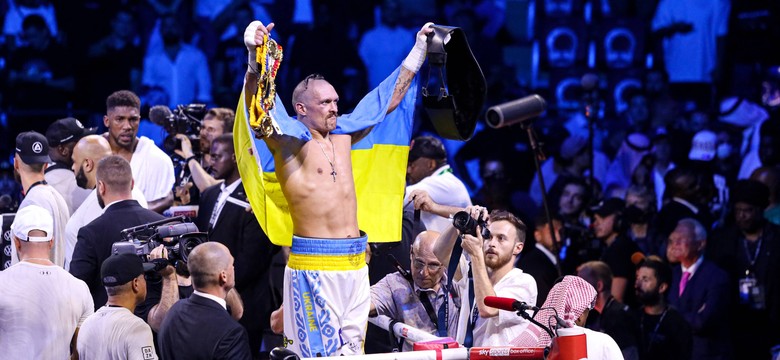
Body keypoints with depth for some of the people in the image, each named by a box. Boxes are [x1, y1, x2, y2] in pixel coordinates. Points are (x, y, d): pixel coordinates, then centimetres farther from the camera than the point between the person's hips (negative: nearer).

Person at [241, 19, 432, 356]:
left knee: (351, 346, 7)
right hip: (313, 264, -7)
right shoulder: (288, 141, -4)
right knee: (319, 347, -8)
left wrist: (419, 51, 26)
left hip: (355, 264, 7)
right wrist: (255, 59, -37)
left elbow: (390, 98, 24)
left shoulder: (343, 134, 15)